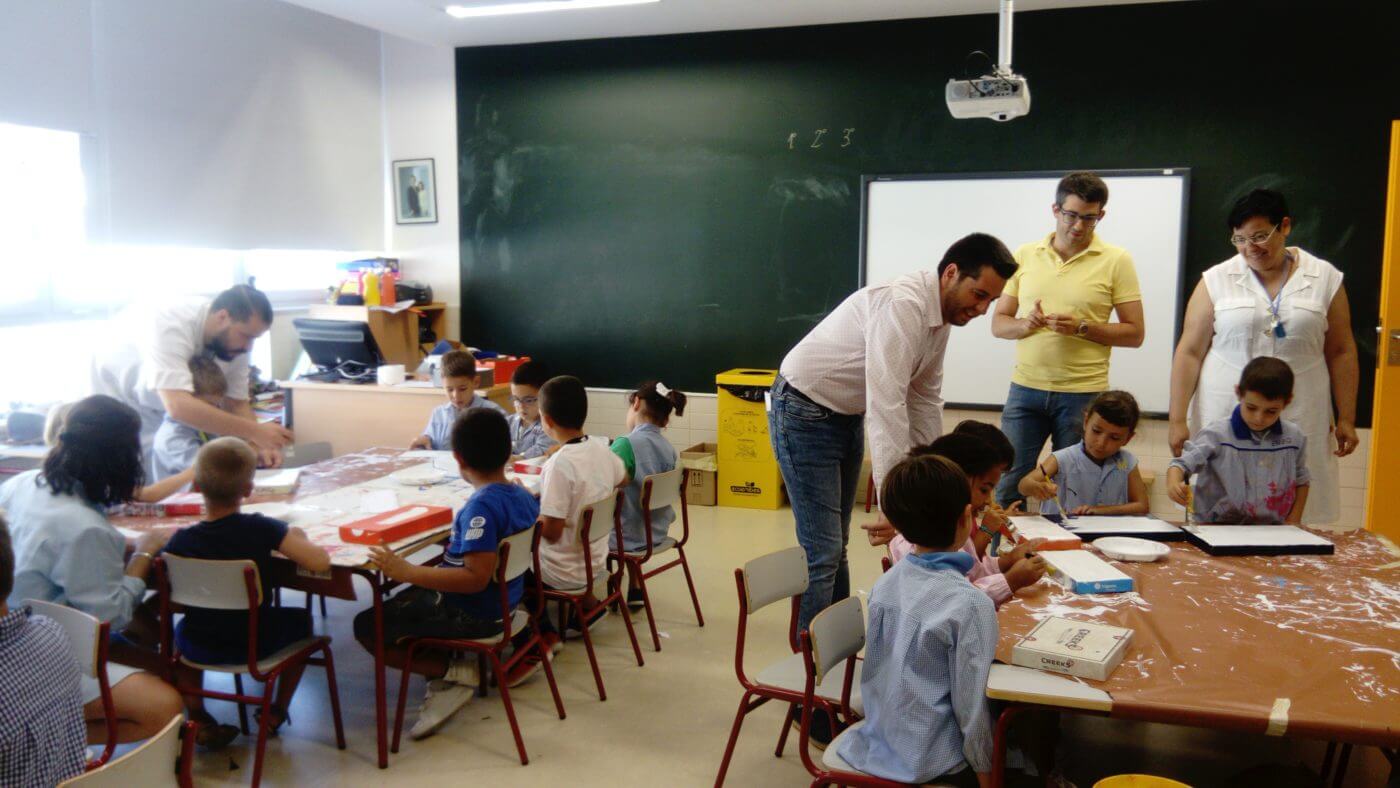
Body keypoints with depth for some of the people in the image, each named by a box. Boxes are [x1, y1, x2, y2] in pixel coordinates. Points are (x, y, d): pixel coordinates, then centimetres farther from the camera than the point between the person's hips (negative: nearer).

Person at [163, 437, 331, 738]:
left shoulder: (180, 541, -16)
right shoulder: (261, 529, -22)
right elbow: (320, 562, -28)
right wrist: (299, 537, -8)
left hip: (199, 648, 2)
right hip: (256, 645, -2)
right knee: (300, 619, 29)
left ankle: (196, 716, 30)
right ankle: (277, 711, 30)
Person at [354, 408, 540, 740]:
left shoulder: (482, 506, -26)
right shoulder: (523, 497, -1)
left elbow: (476, 578, -33)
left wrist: (407, 572, -31)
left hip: (472, 614, -9)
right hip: (502, 603, 9)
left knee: (367, 627, -1)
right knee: (405, 599, 29)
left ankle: (459, 672, -3)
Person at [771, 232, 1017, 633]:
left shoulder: (940, 320, 1)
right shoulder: (902, 305, -29)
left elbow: (925, 401, 8)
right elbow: (886, 405, -36)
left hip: (848, 416, 10)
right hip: (804, 413, -9)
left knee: (837, 543, 17)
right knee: (823, 551, -9)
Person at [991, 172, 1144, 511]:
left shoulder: (1116, 260, -1)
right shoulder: (1025, 255, 6)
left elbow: (1135, 333, -1)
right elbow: (998, 323, 9)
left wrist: (1082, 328, -16)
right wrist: (1024, 324, -12)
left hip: (1083, 393, -2)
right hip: (1025, 389, 2)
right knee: (1008, 485, 4)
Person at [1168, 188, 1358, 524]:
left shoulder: (1325, 279, 6)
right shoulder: (1217, 280, 3)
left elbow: (1341, 352, 10)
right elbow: (1190, 351, 1)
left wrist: (1346, 419, 7)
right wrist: (1177, 419, -3)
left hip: (1298, 422, 1)